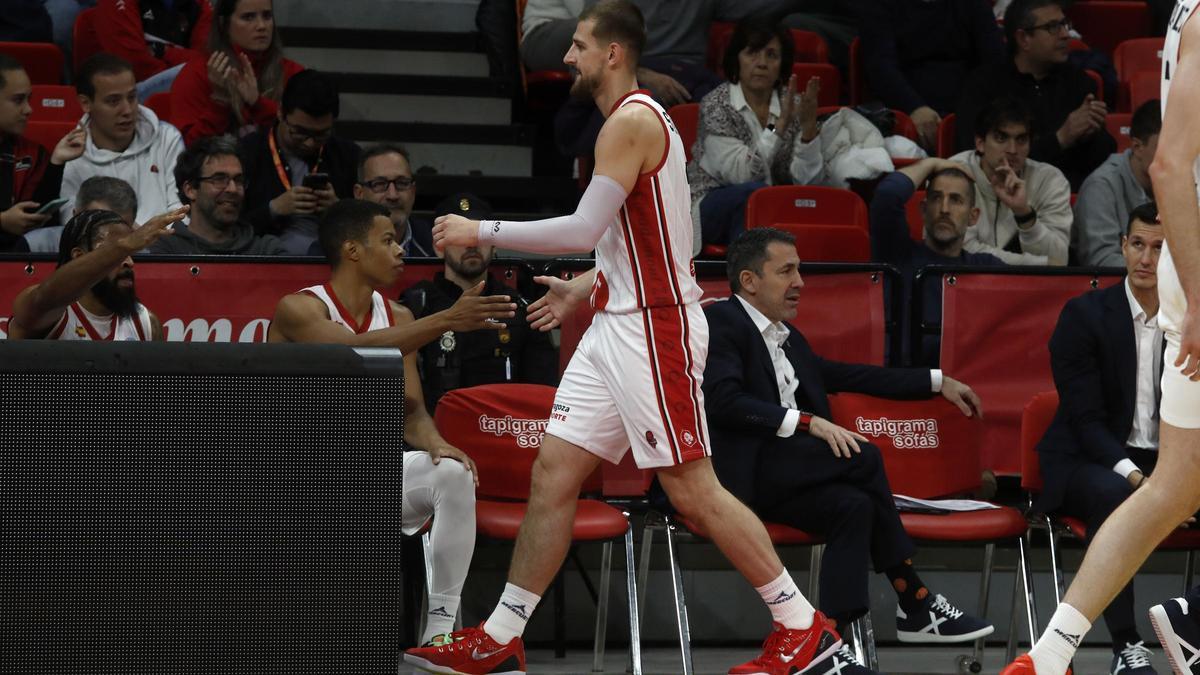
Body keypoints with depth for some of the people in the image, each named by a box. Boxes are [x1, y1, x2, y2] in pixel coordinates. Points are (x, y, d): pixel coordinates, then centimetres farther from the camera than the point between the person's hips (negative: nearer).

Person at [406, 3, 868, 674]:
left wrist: (482, 231, -15)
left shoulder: (632, 121, -15)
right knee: (553, 473, 7)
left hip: (654, 329, -10)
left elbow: (585, 228, -21)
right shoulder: (638, 118, 17)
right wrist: (585, 286, 23)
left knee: (693, 489, -7)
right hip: (620, 324, 10)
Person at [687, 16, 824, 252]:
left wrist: (809, 126, -21)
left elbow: (807, 180, -6)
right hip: (712, 206, -4)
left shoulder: (790, 105, 3)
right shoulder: (716, 104, -8)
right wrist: (779, 124, -28)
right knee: (756, 192, -35)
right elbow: (739, 174, -21)